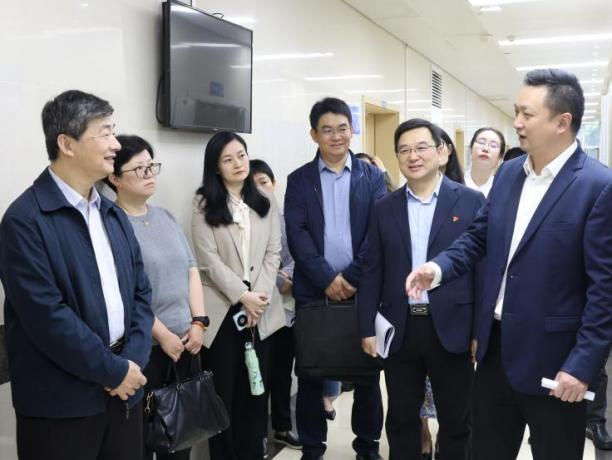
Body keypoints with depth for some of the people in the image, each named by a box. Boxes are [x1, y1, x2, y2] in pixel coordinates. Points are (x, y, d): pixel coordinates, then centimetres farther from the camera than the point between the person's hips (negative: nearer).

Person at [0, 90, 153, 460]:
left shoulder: (115, 215, 11)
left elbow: (141, 291, 9)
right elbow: (47, 316, -19)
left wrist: (132, 360, -5)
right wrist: (113, 371, -13)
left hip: (123, 390, 7)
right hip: (61, 402, -6)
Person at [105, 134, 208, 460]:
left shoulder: (165, 217, 11)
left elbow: (191, 270, 12)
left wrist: (198, 322, 1)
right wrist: (163, 335, -14)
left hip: (183, 342, 6)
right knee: (142, 432, 4)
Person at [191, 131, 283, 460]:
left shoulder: (265, 203, 12)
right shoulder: (205, 205, 1)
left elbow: (273, 252, 5)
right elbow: (209, 259, -7)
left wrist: (260, 295, -10)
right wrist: (243, 296, -14)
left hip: (261, 308, 3)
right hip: (222, 307, -3)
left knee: (257, 386, 7)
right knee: (223, 389, 2)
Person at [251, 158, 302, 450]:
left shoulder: (286, 219, 9)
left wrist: (286, 277, -13)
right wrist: (278, 282, -11)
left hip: (288, 305, 4)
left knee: (283, 370, 15)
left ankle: (282, 427, 29)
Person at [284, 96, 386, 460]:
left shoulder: (373, 177, 5)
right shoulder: (299, 180, 5)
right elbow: (297, 236, -4)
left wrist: (351, 277, -12)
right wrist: (327, 279, -13)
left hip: (362, 290, 0)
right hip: (313, 292, 0)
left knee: (367, 373, 9)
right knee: (310, 374, 7)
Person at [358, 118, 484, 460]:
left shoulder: (471, 201, -2)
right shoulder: (385, 208, 7)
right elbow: (373, 272, 7)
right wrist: (367, 328, 2)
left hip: (452, 328, -2)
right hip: (398, 329, 3)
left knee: (456, 421, 12)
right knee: (401, 419, 14)